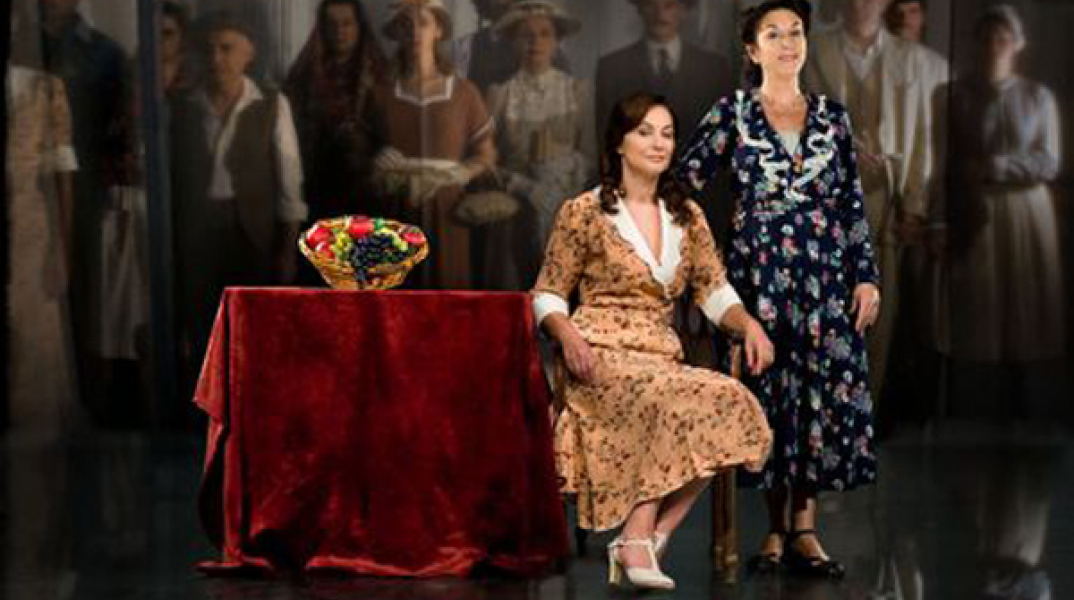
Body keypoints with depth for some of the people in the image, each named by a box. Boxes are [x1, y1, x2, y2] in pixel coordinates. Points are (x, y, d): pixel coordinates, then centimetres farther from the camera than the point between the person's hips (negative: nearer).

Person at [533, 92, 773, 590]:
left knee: (733, 405, -27)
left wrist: (749, 324, -8)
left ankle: (645, 538, -24)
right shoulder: (584, 212, 3)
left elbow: (715, 292, 13)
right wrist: (568, 333, -16)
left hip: (662, 359, 5)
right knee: (679, 401, -35)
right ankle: (639, 540, -27)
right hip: (604, 356, -5)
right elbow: (547, 295, 5)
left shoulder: (687, 217, 16)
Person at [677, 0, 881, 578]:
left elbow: (854, 204, 10)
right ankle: (776, 526, 9)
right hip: (759, 275, -2)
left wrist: (866, 275, 5)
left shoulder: (832, 115, 10)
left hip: (825, 276, 2)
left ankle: (804, 527, 5)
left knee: (825, 391, -2)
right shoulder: (732, 113, 2)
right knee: (767, 391, -1)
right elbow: (682, 182, 1)